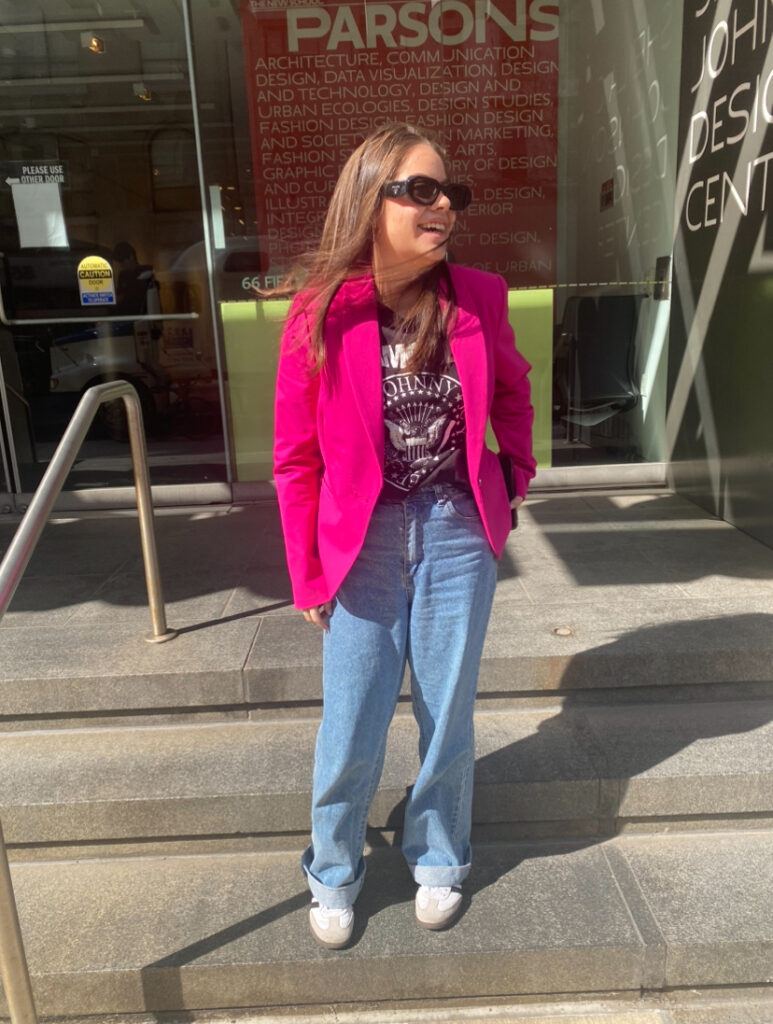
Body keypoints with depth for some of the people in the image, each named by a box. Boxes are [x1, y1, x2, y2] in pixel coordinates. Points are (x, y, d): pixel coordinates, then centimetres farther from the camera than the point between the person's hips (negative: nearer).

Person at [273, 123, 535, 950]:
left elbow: (512, 393, 16)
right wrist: (307, 575, -4)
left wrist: (518, 473, 7)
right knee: (351, 727, 9)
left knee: (448, 714, 15)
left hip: (459, 537, 2)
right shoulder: (322, 312, -11)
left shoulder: (478, 298, -4)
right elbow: (296, 457, -5)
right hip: (363, 540, -1)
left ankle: (439, 860, 43)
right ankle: (333, 875, 38)